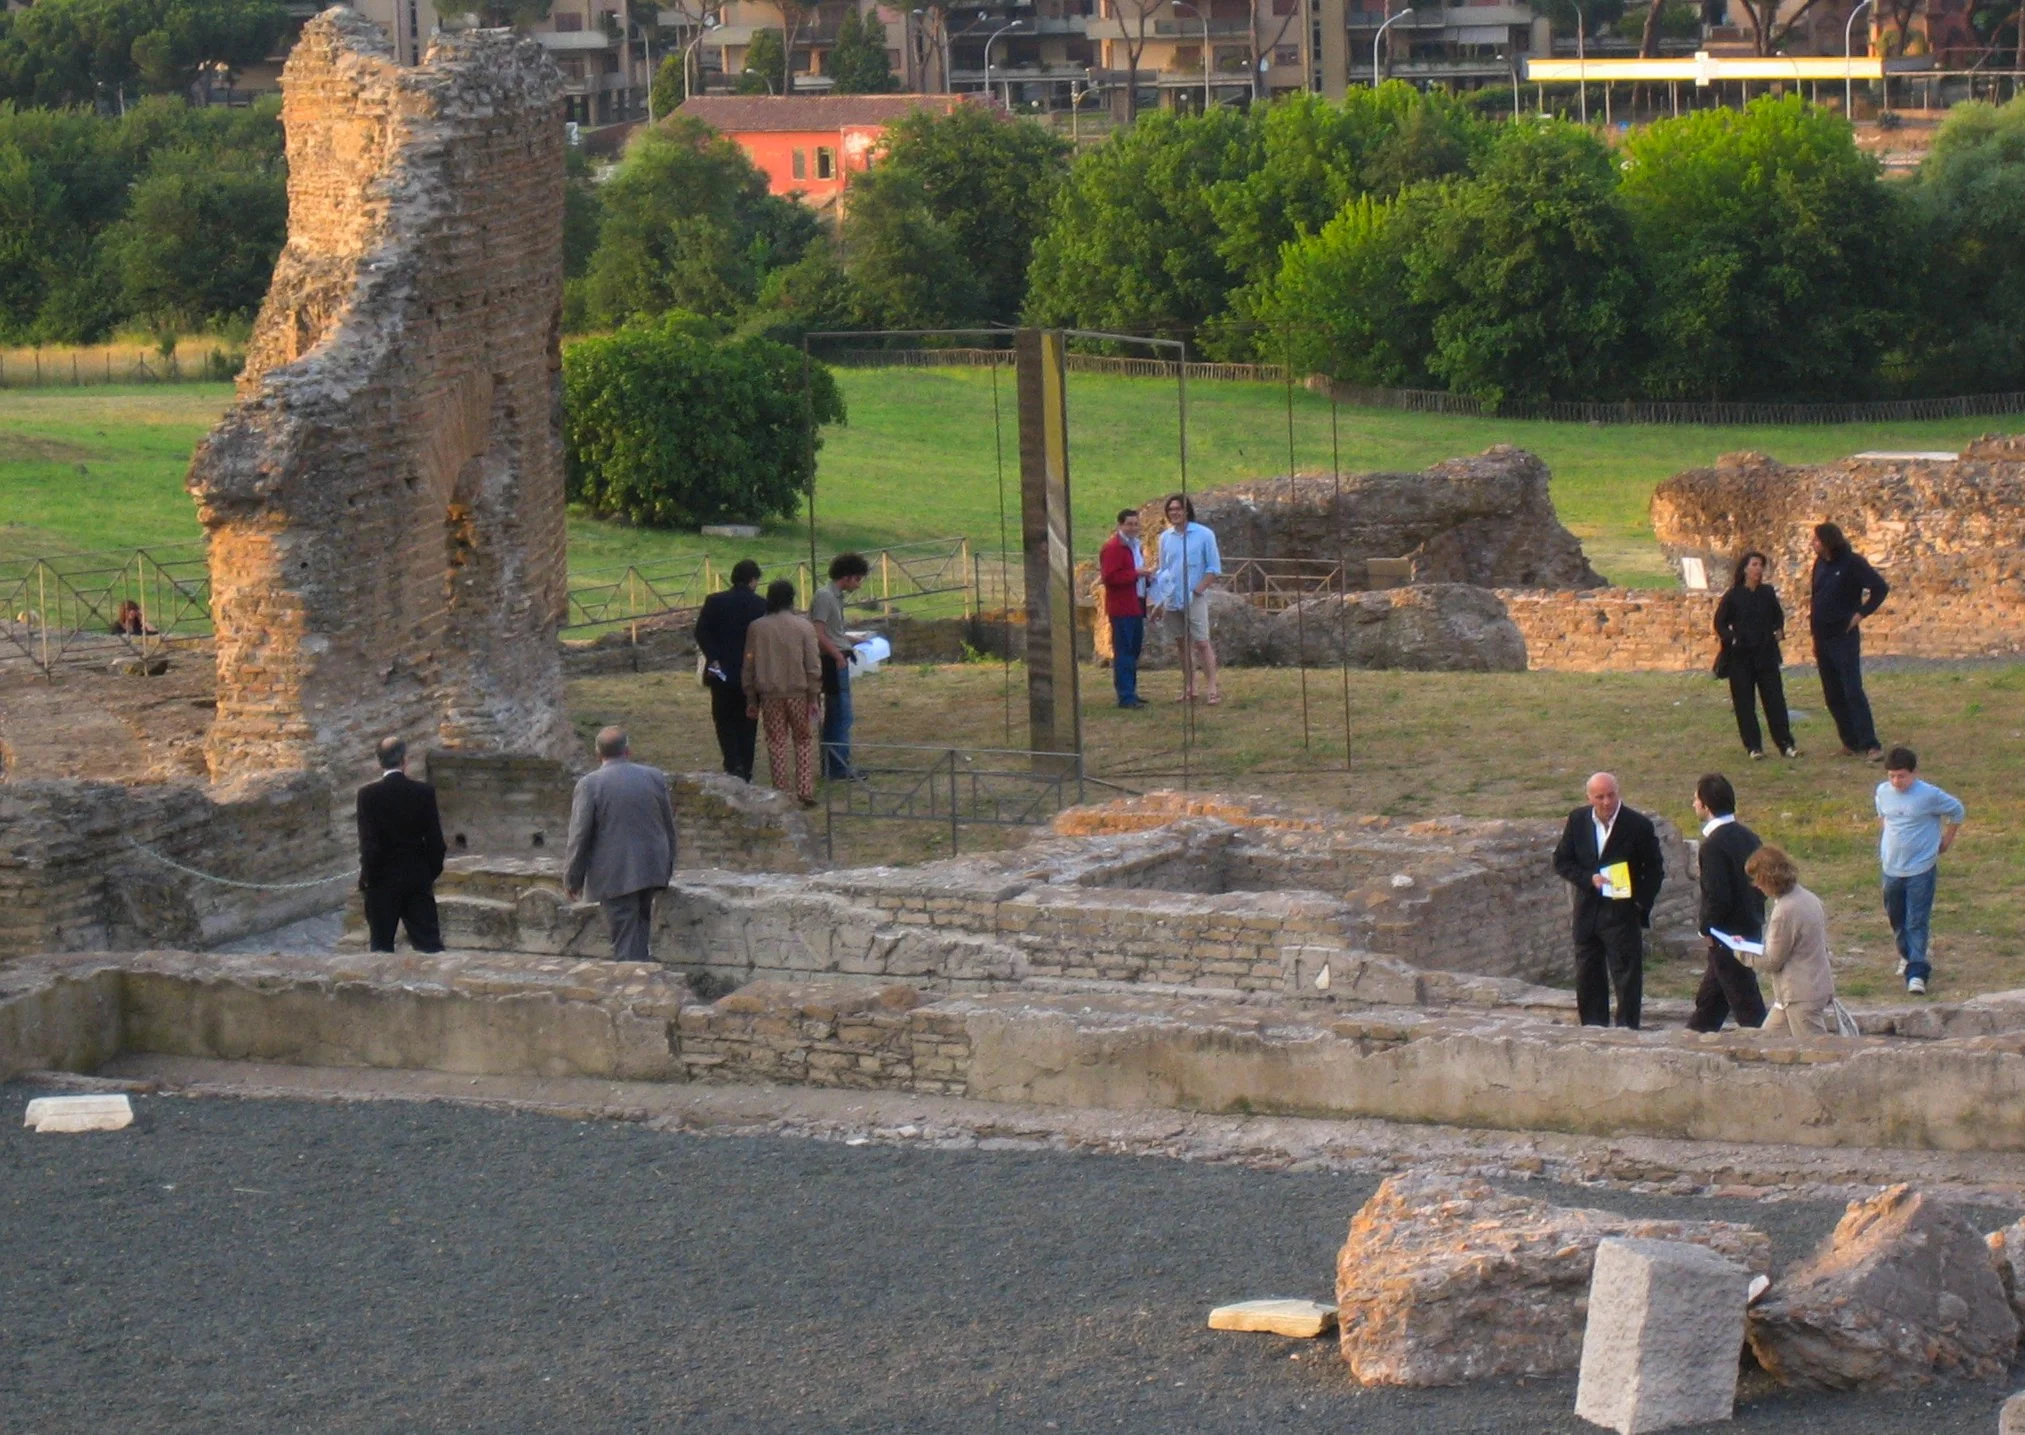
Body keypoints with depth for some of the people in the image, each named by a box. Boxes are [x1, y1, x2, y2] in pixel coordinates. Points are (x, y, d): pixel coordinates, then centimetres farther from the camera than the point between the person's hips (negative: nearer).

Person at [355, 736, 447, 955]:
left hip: (382, 879, -2)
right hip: (418, 877, 2)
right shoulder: (424, 792, -5)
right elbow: (435, 839, -2)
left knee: (382, 944, 7)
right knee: (428, 943, 4)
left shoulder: (368, 794, -12)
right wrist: (432, 873, 11)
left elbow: (368, 842, -13)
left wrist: (366, 876, 1)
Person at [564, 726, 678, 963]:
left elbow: (580, 835, -10)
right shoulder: (655, 777, 2)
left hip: (615, 875, -4)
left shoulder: (589, 784, -11)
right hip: (652, 870, 4)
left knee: (625, 942, -2)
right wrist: (668, 866, 22)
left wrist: (572, 879, 0)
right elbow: (669, 825, 10)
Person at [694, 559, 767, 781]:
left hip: (722, 672, 0)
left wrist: (713, 659, -7)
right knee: (747, 722, 10)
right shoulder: (761, 605, -5)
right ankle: (745, 772, 11)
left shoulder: (714, 602, -3)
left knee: (724, 720, 8)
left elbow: (701, 633, -9)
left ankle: (733, 764, -11)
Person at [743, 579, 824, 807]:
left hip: (770, 695, 1)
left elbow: (748, 666, 3)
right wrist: (814, 698, -1)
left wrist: (751, 699, 11)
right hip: (799, 693, -1)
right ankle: (805, 791, 1)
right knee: (804, 741, 9)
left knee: (776, 743, 8)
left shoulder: (756, 628, -1)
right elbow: (813, 665, -6)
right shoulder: (803, 626, -5)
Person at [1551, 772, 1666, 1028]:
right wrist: (1589, 879, -12)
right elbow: (1562, 861, 5)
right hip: (1587, 910, 4)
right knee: (1588, 978, 11)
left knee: (1627, 977, -2)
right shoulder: (1578, 820, 1)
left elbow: (1655, 870, -2)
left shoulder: (1639, 825, -9)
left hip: (1623, 913, -4)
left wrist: (1641, 903, -12)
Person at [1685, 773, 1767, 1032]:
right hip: (1751, 931, 9)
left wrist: (1708, 930, -11)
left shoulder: (1714, 844, -20)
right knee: (1708, 1001, 19)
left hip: (1727, 938, -9)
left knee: (1747, 1007, -4)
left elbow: (1717, 896, -25)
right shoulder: (1748, 837, 7)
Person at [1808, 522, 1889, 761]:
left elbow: (1881, 587, -14)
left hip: (1844, 637, -7)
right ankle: (1850, 741, 16)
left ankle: (1870, 744, -12)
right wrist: (1814, 617, 10)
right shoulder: (1820, 564, 10)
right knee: (1833, 696, 8)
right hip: (1822, 638, 7)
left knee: (1853, 692, -12)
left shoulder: (1851, 563, -11)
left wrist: (1862, 613, -14)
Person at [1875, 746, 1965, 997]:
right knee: (1896, 918, 18)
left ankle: (1917, 972, -11)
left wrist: (1946, 840, 4)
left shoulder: (1929, 795, -15)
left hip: (1921, 869, -5)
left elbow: (1957, 811, -1)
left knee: (1917, 922, -9)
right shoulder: (1883, 792, 0)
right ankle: (1907, 955, 42)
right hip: (1891, 868, 5)